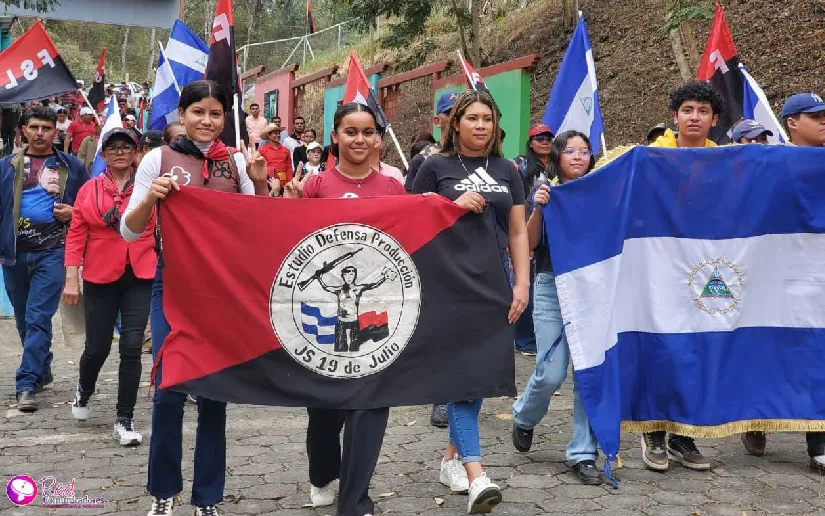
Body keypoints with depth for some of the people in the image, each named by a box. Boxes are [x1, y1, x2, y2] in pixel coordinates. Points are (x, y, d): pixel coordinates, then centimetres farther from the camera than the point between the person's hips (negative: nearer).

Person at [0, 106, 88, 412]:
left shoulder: (71, 167, 4)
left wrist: (73, 213, -9)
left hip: (52, 252, -3)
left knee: (38, 318, -9)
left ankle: (27, 384, -6)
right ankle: (42, 371, 32)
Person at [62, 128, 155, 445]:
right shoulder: (89, 190, 3)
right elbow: (76, 234, 2)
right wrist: (71, 277, -4)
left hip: (140, 277, -1)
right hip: (100, 278, 1)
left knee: (131, 347, -3)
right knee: (97, 346, 8)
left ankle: (124, 420, 9)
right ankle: (84, 391, 42)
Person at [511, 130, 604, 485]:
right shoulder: (545, 191, 3)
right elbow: (529, 244, -3)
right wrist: (538, 209, -16)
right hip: (552, 287, -2)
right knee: (550, 374, -6)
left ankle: (583, 453, 11)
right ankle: (523, 417, 27)